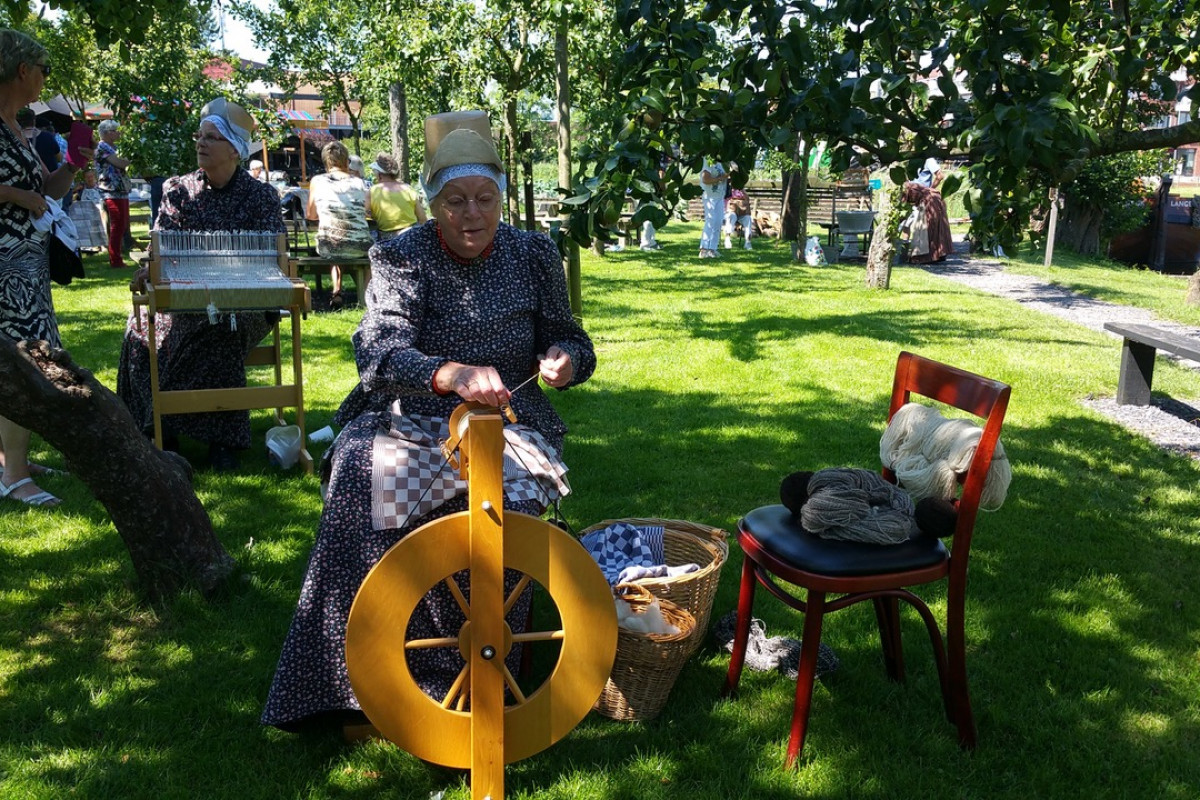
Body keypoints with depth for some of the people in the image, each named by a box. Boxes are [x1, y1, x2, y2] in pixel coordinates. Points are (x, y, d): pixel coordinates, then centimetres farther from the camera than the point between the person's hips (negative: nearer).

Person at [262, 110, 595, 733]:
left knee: (505, 498, -31)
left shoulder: (533, 254, 6)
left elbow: (570, 341, 14)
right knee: (363, 480, -30)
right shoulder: (401, 258, -3)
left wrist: (564, 358, -13)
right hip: (410, 420, 0)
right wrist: (453, 375, -40)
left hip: (505, 425, 1)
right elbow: (378, 353, -20)